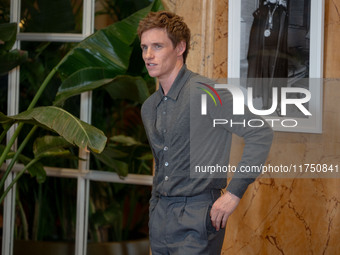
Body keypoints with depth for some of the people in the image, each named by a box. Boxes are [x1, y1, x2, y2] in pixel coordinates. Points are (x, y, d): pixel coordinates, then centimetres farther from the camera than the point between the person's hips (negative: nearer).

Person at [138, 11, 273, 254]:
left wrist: (234, 193, -18)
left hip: (196, 218, -7)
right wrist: (155, 210, 17)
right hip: (160, 217, 7)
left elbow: (261, 133, -17)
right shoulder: (149, 108, 13)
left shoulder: (204, 91, -12)